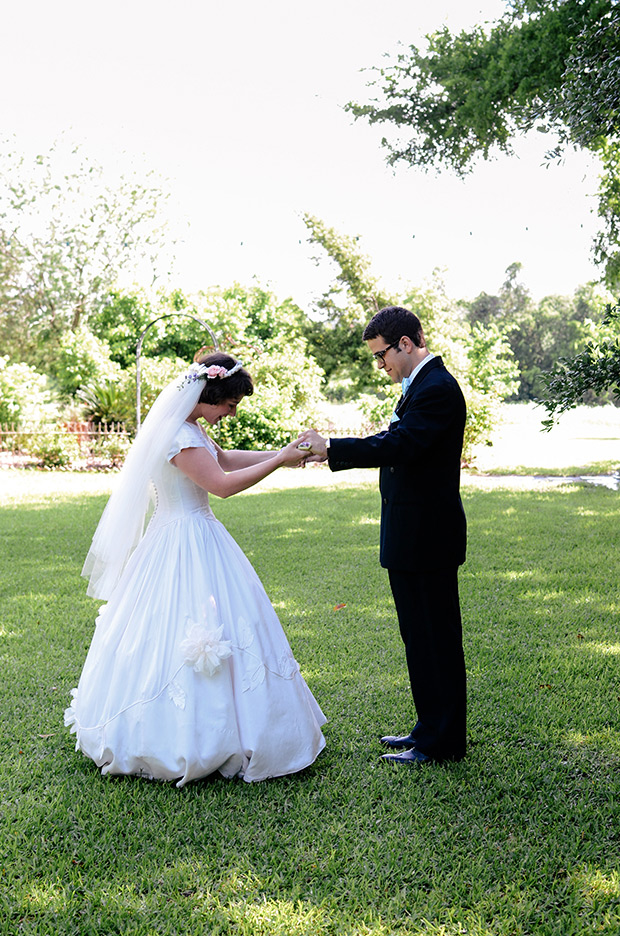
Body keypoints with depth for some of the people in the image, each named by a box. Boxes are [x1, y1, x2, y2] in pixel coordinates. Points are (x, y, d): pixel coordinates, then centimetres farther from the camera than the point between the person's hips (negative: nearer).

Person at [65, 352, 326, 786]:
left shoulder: (190, 429, 10)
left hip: (193, 541, 11)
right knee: (188, 630, -5)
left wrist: (281, 453, 15)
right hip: (188, 548, -11)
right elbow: (222, 483, -23)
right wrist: (280, 461, -16)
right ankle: (195, 739, 5)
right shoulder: (179, 436, -21)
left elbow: (224, 459, 23)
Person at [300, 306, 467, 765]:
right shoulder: (422, 385, 15)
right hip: (412, 537, 10)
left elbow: (396, 447, -26)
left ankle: (443, 741, 13)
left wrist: (331, 448, -20)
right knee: (419, 636, 17)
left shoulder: (437, 388, -17)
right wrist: (330, 451, 8)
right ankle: (430, 727, 30)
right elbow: (394, 442, 16)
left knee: (437, 637, 0)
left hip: (428, 538, -10)